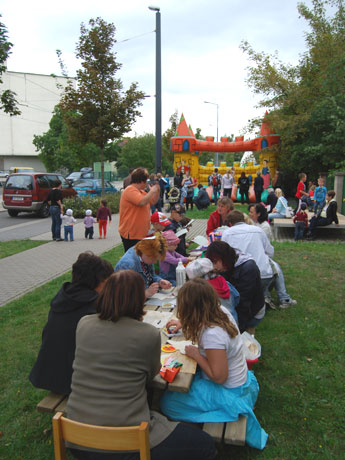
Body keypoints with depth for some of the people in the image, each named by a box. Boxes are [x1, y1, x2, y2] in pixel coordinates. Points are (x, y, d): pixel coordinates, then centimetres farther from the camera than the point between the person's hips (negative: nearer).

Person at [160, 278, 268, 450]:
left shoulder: (212, 335, -36)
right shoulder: (221, 311, -11)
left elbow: (219, 377, -27)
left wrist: (196, 354, -19)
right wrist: (183, 324, 14)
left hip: (228, 392, -8)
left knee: (167, 402, -5)